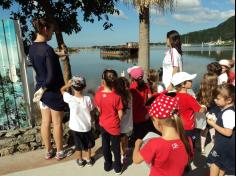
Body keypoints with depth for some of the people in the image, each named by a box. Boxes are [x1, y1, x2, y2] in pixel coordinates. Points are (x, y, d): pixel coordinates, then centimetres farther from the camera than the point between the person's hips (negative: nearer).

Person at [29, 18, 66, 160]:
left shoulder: (32, 48, 3)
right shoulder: (47, 49, -21)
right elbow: (52, 76, -22)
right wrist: (44, 89, -10)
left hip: (41, 89, 8)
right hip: (53, 91, -7)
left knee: (46, 121, 17)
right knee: (57, 123, 8)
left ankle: (48, 151, 32)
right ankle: (60, 152, 26)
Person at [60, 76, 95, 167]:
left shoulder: (70, 99, -20)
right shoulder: (88, 99, -19)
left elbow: (62, 90, -1)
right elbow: (91, 110, -5)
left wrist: (68, 84, -5)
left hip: (75, 127, 0)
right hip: (87, 126, 0)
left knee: (78, 144, 21)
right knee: (88, 144, 22)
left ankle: (80, 160, 38)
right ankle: (89, 159, 38)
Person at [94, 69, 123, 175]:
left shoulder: (98, 94, -14)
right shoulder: (116, 96, -24)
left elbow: (99, 109, 0)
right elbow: (120, 114, -17)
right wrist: (118, 121, 4)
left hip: (103, 124, 3)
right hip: (114, 125, -3)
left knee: (105, 145, 22)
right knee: (116, 147, 16)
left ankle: (107, 165, 40)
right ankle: (117, 167, 33)